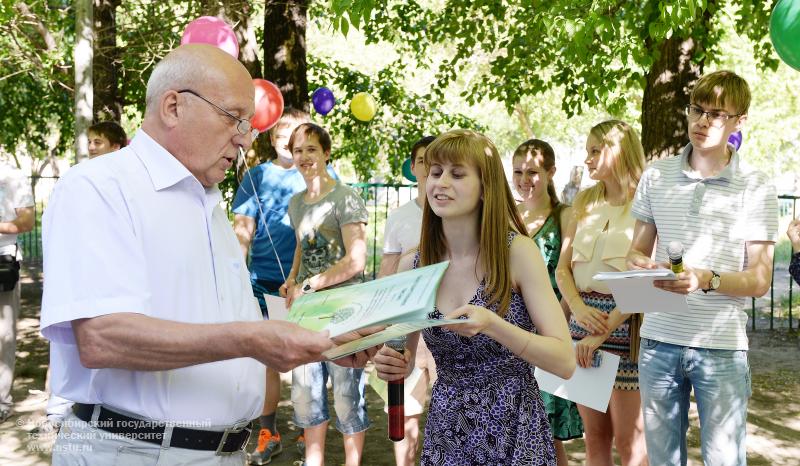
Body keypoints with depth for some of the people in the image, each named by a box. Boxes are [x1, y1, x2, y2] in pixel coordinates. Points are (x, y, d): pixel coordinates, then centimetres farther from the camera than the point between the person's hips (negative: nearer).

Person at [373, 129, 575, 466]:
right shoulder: (411, 266, -4)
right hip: (446, 431, 4)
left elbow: (565, 362, -16)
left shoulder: (517, 252, -14)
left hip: (513, 431, -3)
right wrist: (391, 364, -15)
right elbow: (405, 361, 7)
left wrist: (491, 324, -30)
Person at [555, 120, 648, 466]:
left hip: (625, 320, -5)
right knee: (594, 436, 11)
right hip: (583, 317, 5)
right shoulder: (584, 201, 12)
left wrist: (603, 332, -20)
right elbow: (563, 268, 9)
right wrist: (579, 307, -10)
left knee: (628, 438, 1)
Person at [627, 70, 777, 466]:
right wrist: (640, 263, -9)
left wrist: (708, 280, -21)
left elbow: (760, 280, -3)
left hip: (721, 345, -2)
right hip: (658, 340, 3)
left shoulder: (756, 188, -1)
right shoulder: (656, 176, 7)